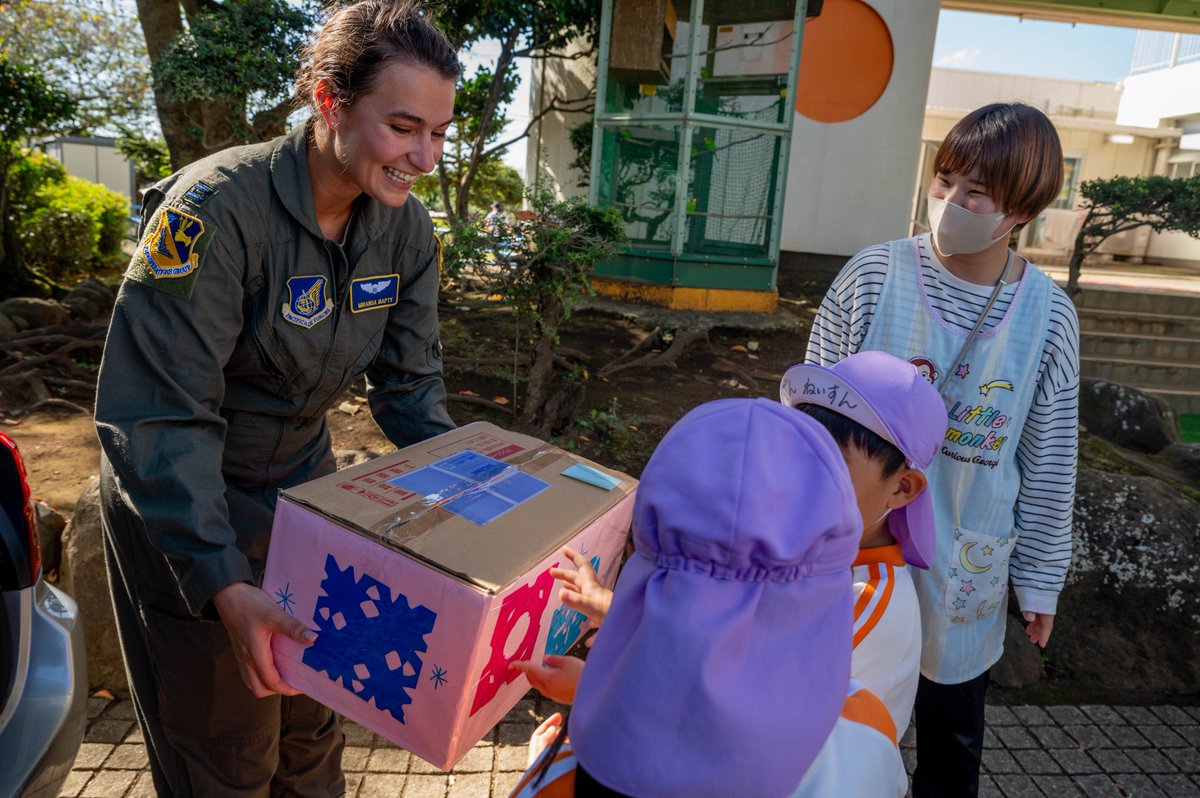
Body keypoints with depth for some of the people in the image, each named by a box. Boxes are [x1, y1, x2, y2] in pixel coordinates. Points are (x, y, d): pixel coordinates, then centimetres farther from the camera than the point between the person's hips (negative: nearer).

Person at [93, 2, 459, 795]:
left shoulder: (406, 227, -9)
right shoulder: (215, 208, -28)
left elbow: (411, 383, -3)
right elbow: (157, 414, -29)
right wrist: (224, 585, -35)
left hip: (306, 484, 5)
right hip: (183, 502, -5)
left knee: (315, 707, 23)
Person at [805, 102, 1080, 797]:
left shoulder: (1049, 315, -8)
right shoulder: (875, 276, -13)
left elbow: (1048, 462, 1)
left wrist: (1041, 578, 6)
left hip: (967, 565, 1)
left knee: (953, 729, 20)